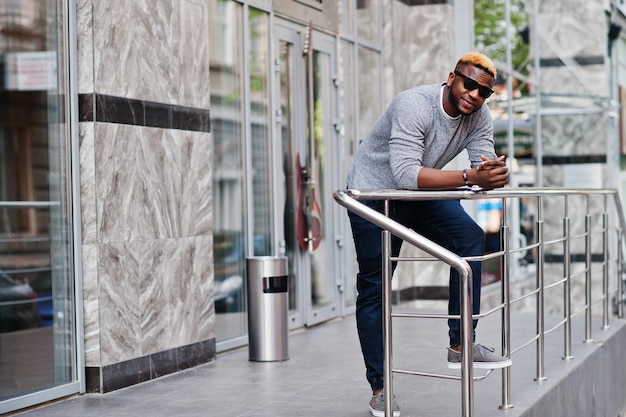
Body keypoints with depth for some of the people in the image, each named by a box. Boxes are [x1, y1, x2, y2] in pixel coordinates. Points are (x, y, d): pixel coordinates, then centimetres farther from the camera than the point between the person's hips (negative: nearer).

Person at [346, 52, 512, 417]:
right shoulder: (414, 105, -30)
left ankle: (461, 346, -11)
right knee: (375, 288, -2)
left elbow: (484, 168, -14)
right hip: (374, 193, -6)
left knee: (471, 238, -16)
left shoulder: (479, 117, -9)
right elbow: (406, 173, -41)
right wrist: (470, 177, -47)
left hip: (420, 196, 6)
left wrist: (494, 174, -40)